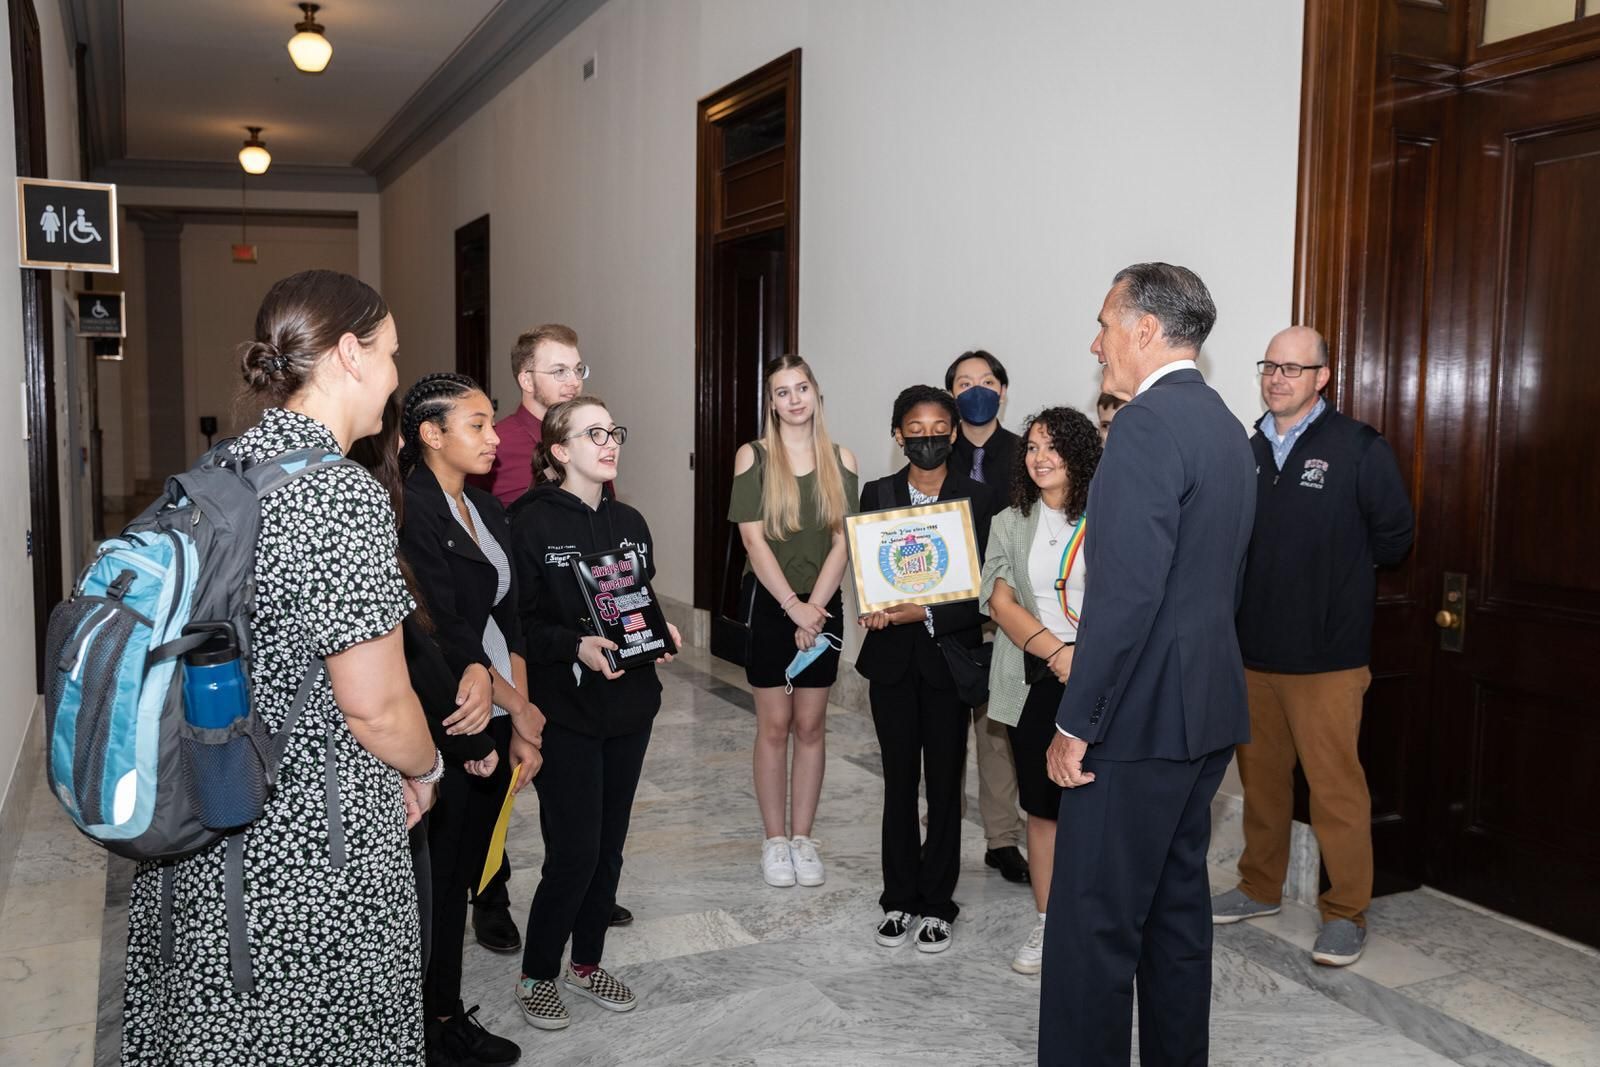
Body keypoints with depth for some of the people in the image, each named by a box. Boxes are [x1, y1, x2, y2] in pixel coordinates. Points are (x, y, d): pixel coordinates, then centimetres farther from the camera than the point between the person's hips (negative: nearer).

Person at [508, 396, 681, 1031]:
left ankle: (586, 962, 32)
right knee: (573, 852, -3)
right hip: (566, 711, -6)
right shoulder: (532, 524, -11)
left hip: (630, 705, 6)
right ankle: (537, 975, 19)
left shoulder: (629, 523, 10)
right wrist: (575, 645, -27)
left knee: (609, 846, 13)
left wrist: (661, 631, -2)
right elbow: (519, 622, -13)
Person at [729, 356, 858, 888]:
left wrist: (814, 608, -11)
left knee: (811, 725, 7)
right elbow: (754, 540, -9)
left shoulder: (841, 460, 3)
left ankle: (803, 837, 18)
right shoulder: (753, 456, -4)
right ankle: (775, 839, 15)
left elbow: (842, 542, -2)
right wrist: (793, 606, -13)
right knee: (774, 725, 3)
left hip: (822, 605, 2)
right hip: (769, 602, -2)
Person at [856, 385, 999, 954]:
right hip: (892, 657, 2)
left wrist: (926, 614, -21)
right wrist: (877, 608, -17)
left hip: (948, 653, -2)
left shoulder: (978, 497, -4)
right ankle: (900, 898, 24)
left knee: (944, 781, 7)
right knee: (899, 779, 11)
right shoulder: (877, 494, 3)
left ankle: (936, 902, 20)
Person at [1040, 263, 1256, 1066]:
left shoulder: (1148, 423, -17)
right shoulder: (1225, 425, 13)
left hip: (1142, 714, -10)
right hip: (1208, 707, 10)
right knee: (1178, 900, 18)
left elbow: (1126, 592, -24)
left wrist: (1075, 723, -18)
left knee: (1092, 921, -2)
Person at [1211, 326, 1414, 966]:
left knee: (1335, 784, -1)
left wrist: (1334, 574, 4)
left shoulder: (1359, 448, -6)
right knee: (1261, 775, 16)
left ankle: (1346, 912, 13)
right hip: (1252, 648, 5)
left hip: (1327, 654, -5)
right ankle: (1260, 887, 31)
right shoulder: (1247, 452, 8)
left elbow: (1392, 538, -1)